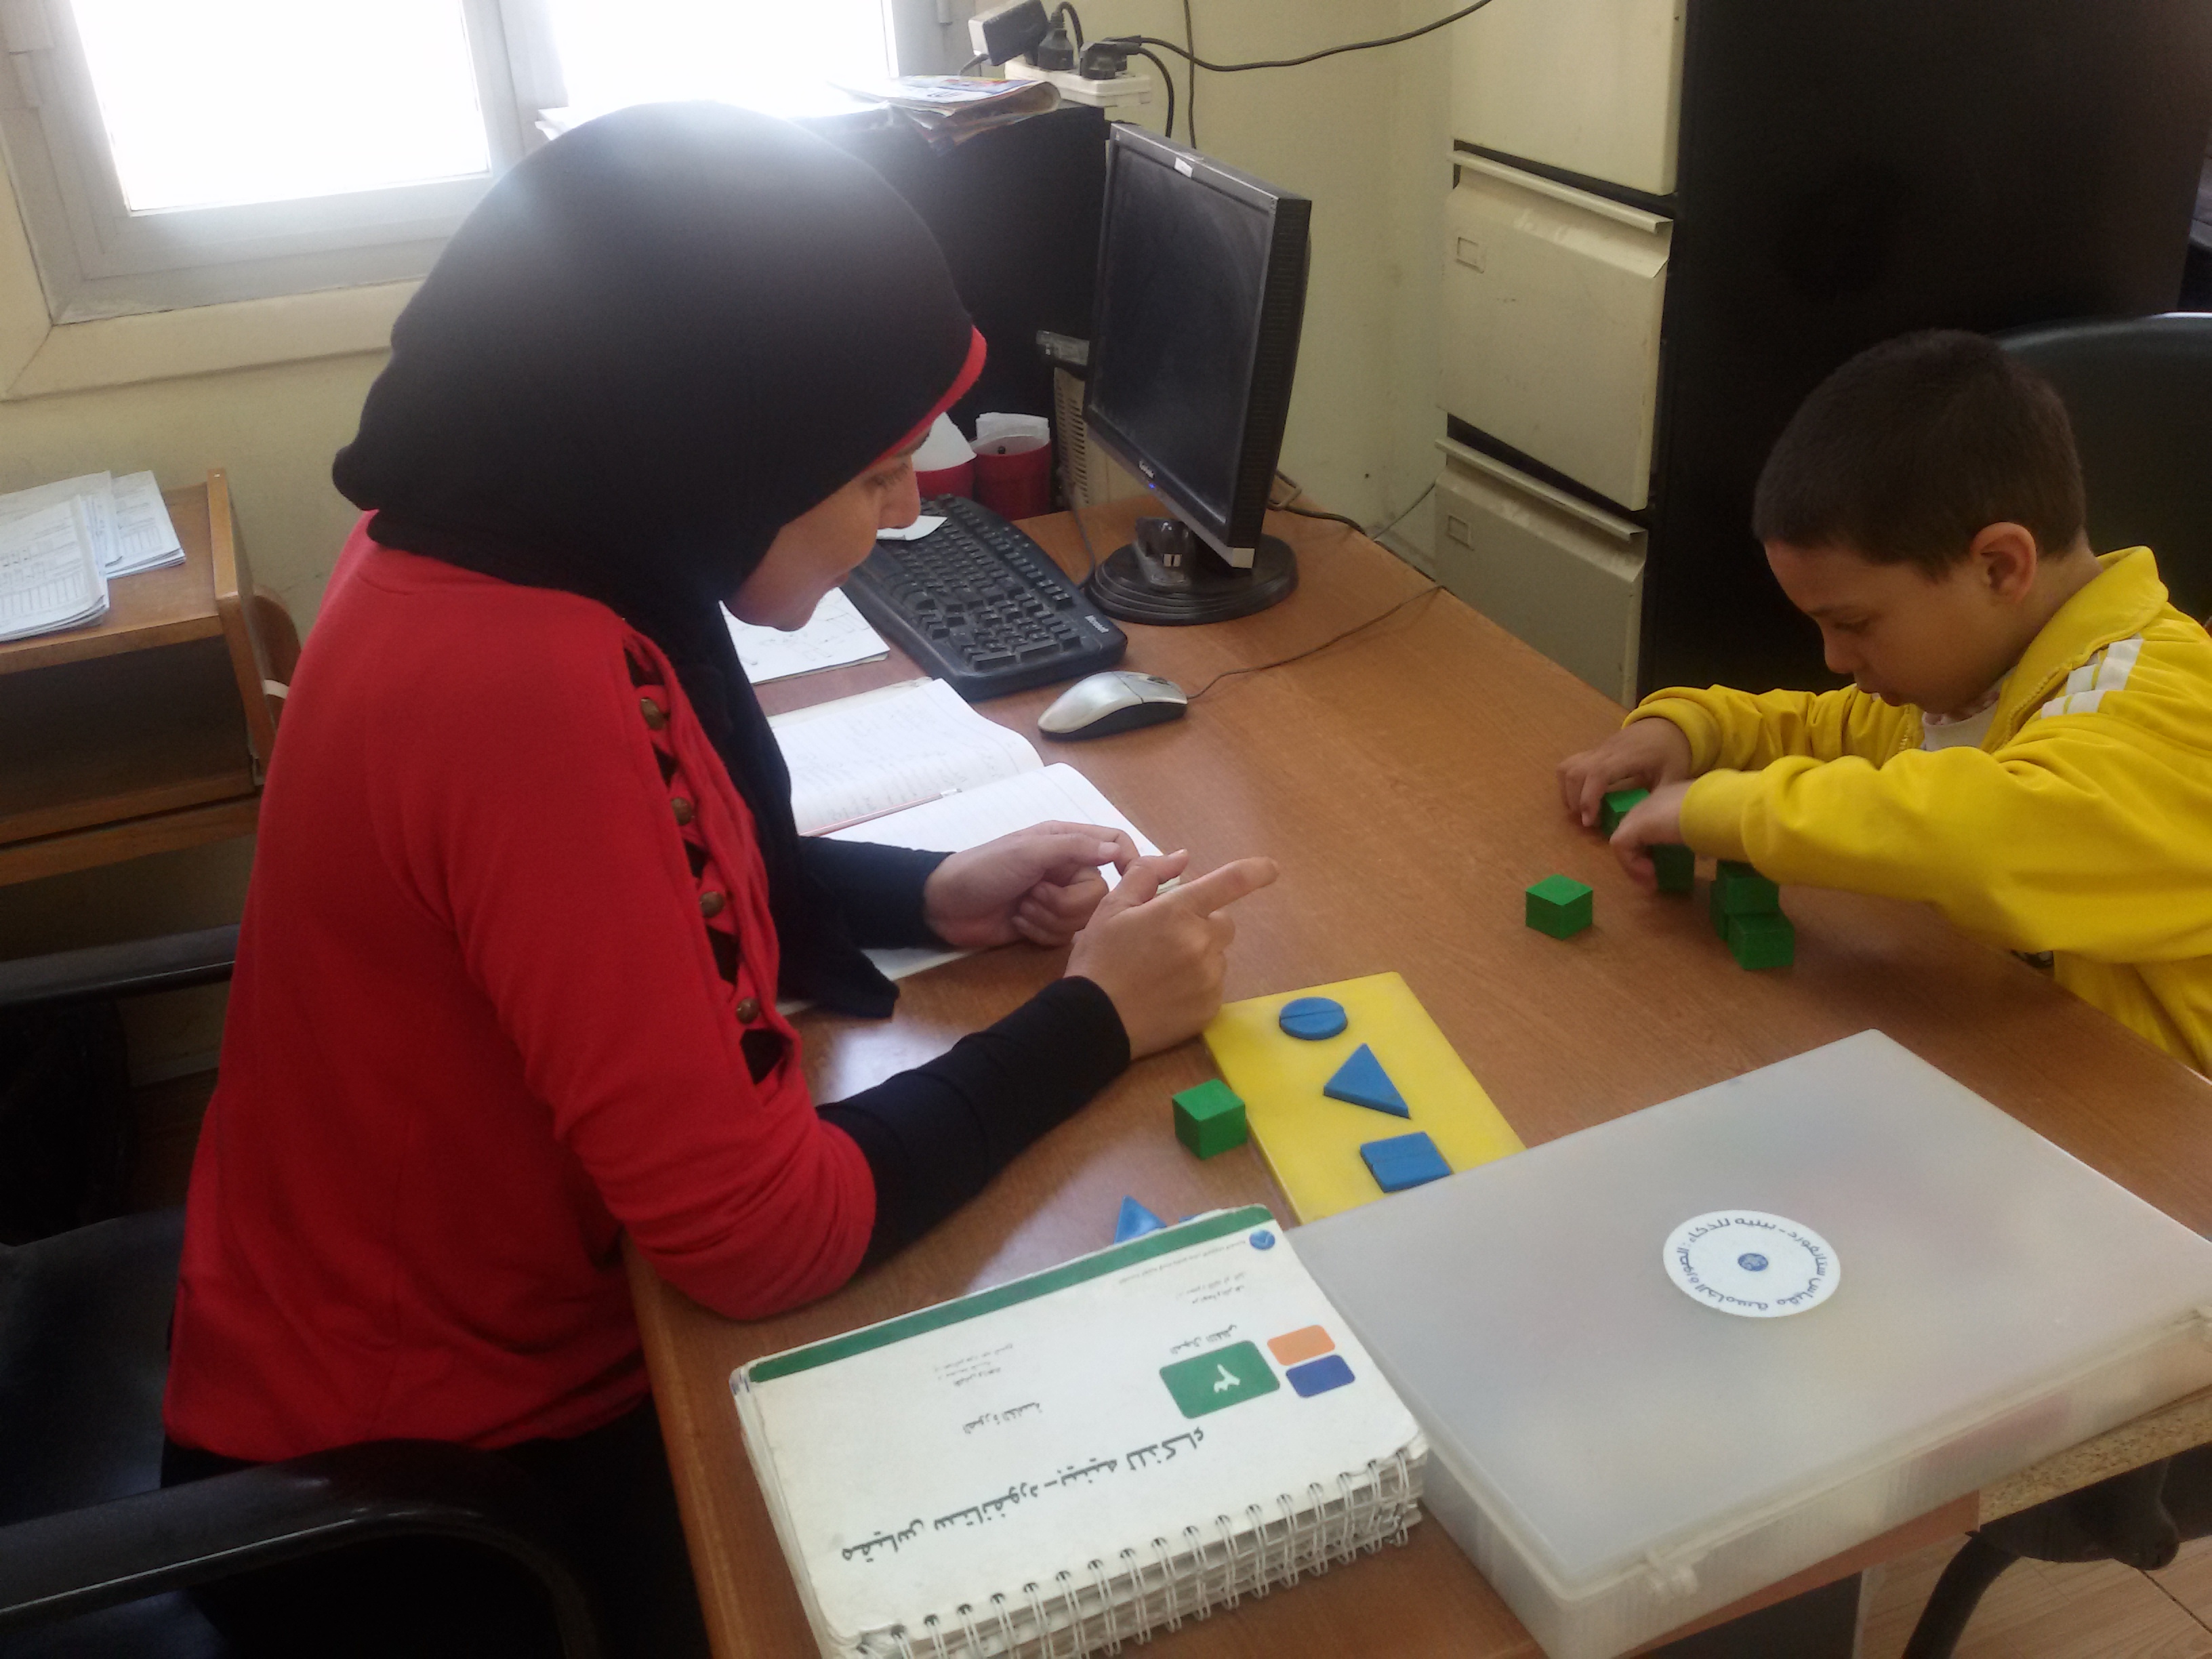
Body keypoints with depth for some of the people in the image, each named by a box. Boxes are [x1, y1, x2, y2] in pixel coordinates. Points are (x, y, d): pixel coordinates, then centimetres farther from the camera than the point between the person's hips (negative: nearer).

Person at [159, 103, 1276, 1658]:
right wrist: (1090, 1019, -17)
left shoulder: (480, 540, -7)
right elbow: (763, 1231, -29)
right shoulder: (523, 683, -35)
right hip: (421, 1487, -7)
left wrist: (926, 896, -2)